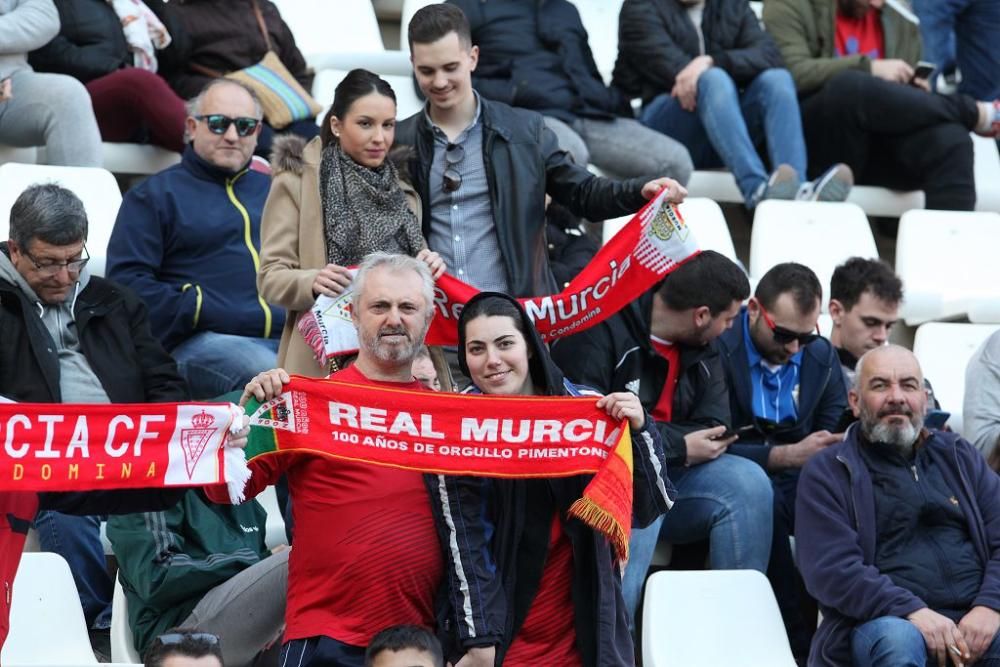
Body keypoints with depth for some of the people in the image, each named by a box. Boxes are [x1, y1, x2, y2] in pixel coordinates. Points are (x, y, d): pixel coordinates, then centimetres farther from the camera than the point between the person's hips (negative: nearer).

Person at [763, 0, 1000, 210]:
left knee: (950, 139, -29)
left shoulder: (903, 25, 18)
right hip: (811, 141, -3)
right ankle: (974, 113, -19)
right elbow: (792, 73, -12)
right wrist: (869, 68, -16)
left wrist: (917, 95, -1)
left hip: (881, 149, 4)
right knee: (850, 88, -36)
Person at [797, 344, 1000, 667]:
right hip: (883, 623, -1)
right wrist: (912, 612, -18)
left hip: (973, 619, 1)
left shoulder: (959, 456, 22)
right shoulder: (826, 473, 10)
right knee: (897, 639, -37)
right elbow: (830, 568, -4)